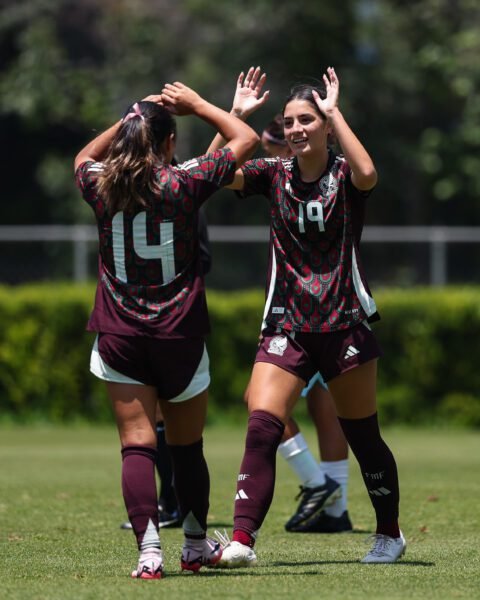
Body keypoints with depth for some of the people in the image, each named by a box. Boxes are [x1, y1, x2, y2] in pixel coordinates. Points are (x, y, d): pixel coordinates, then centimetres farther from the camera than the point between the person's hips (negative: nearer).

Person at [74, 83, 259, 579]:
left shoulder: (101, 186, 0)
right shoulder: (183, 183, -7)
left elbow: (84, 158, 27)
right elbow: (246, 139, 5)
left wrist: (131, 118, 22)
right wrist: (197, 105, 14)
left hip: (118, 335, 1)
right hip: (179, 334, -1)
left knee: (137, 445, -4)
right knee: (187, 446, 14)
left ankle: (148, 550, -19)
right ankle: (196, 545, 28)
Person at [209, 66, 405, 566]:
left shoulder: (344, 175, -3)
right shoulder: (274, 174, 5)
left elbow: (367, 174, -28)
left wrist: (333, 113, -22)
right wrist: (237, 113, -13)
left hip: (345, 326, -2)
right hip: (287, 327, 2)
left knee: (362, 436, 8)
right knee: (261, 428, -16)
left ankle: (389, 534, 28)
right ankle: (241, 539, -21)